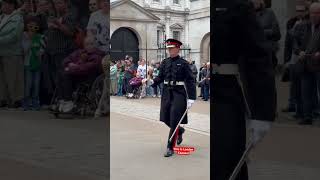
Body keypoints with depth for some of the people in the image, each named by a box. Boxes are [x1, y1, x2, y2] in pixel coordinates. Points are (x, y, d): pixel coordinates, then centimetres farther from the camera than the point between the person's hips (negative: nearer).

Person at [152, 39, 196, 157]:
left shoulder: (183, 63, -6)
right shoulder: (165, 62, 8)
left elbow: (190, 81, -8)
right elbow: (160, 77, 12)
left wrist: (191, 98, -15)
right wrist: (152, 82, -10)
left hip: (179, 93, -5)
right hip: (167, 93, 5)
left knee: (174, 120, -7)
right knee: (165, 119, 11)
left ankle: (170, 148, 0)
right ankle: (180, 130, 41)